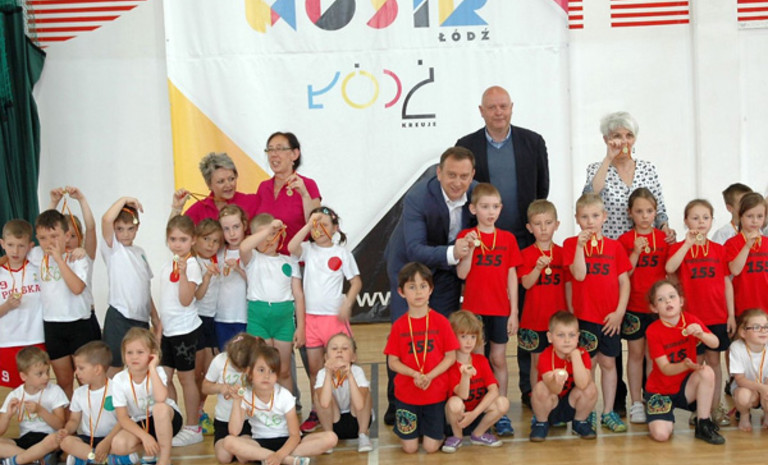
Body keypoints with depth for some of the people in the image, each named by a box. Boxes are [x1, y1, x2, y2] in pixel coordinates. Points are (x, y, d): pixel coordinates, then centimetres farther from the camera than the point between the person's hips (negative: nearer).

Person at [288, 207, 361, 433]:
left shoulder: (342, 253, 0)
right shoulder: (308, 249, 3)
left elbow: (356, 282, 1)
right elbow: (291, 247, -19)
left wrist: (347, 305, -10)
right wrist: (308, 225, -20)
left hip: (334, 316, -2)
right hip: (310, 316, 2)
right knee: (314, 367, 10)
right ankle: (316, 412, 20)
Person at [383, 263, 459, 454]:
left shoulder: (440, 321, -7)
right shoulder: (399, 325, -4)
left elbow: (451, 357, -4)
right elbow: (393, 361, -3)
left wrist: (429, 376, -17)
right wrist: (415, 374, -19)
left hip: (435, 393, 0)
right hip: (406, 393, 1)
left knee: (431, 447, 2)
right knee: (410, 448, 3)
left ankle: (429, 423, 32)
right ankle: (401, 425, 33)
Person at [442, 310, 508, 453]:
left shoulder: (482, 361, 0)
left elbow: (494, 390, -12)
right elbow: (463, 395, -25)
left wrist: (474, 413, -23)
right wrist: (465, 375, -45)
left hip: (479, 413, 4)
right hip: (458, 416, -3)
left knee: (503, 402, -22)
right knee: (455, 402, -36)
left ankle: (478, 434, 4)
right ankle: (456, 436, -4)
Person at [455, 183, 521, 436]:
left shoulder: (508, 238, 4)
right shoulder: (466, 236, -1)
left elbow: (512, 276, 5)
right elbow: (462, 273, -8)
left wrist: (514, 311, 2)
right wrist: (470, 248, -22)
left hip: (500, 309, 2)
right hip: (474, 307, -1)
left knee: (498, 359, 6)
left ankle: (501, 413, 13)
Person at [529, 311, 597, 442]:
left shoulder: (583, 355, -15)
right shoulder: (545, 357, -22)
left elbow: (582, 384, -33)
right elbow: (554, 390, -37)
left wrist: (575, 355, -33)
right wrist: (557, 380, -61)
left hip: (572, 406, 2)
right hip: (549, 408, -2)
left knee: (590, 387, -25)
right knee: (540, 388, -33)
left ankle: (580, 423, 3)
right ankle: (541, 423, -3)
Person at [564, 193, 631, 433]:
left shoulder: (615, 246, 5)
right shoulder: (571, 244, -1)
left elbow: (624, 281, 4)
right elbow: (579, 275, -15)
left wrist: (620, 311, -5)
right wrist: (580, 245, -20)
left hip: (610, 317, 2)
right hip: (584, 316, -2)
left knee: (608, 362, 10)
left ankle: (608, 412, 20)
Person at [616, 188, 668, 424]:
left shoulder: (664, 238, 4)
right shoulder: (625, 240, -1)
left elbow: (671, 272, 9)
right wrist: (636, 252, -17)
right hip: (634, 306, -1)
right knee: (636, 353, 5)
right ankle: (636, 403, 13)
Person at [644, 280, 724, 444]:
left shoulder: (691, 320, -8)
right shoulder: (653, 331, -17)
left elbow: (715, 344, -19)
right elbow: (665, 368, -20)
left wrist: (701, 334, -40)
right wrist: (685, 365, -40)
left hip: (685, 386, 3)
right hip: (660, 390, -3)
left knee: (707, 372, -29)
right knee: (661, 434, -23)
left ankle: (703, 425, -12)